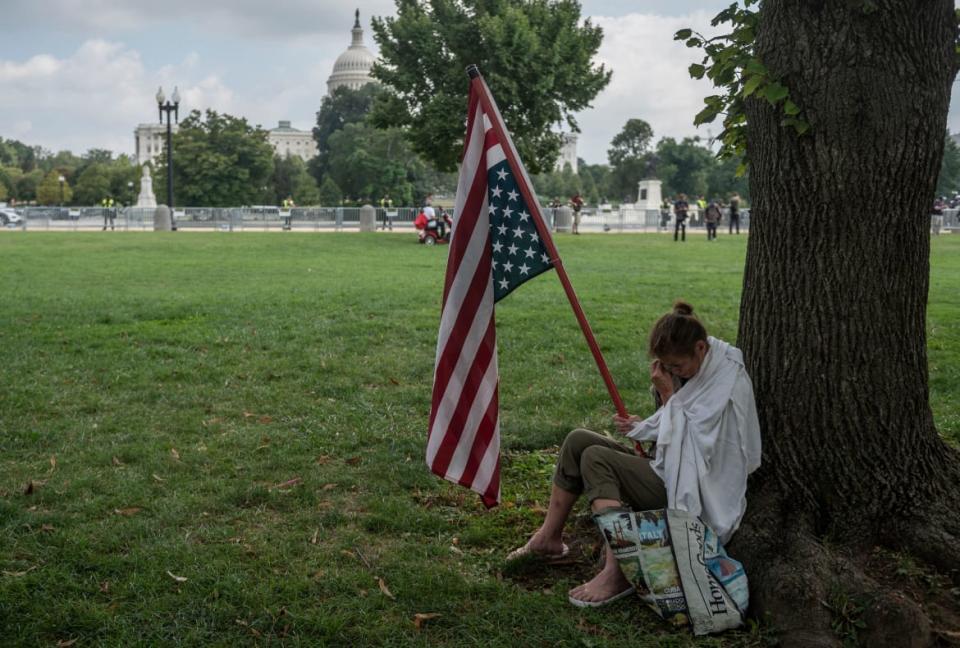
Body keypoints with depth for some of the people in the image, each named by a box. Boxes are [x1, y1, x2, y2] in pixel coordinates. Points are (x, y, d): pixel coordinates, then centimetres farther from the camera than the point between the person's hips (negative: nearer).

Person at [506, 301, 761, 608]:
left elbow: (689, 441, -22)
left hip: (691, 493, -9)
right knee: (577, 441, -1)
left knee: (595, 459, -24)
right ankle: (549, 537, 4)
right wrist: (644, 426, 5)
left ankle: (618, 571, -32)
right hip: (670, 471, 9)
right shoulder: (694, 369, 6)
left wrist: (668, 395, -18)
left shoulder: (729, 382, -19)